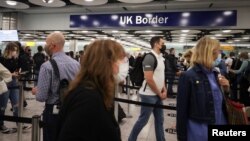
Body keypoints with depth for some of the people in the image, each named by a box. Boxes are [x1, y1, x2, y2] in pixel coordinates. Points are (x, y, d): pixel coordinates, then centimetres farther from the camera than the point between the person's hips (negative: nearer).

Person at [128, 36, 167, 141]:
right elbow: (149, 79, -23)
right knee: (143, 120, 2)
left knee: (159, 120, 15)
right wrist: (160, 93, -13)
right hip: (149, 95, -9)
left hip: (157, 95, 9)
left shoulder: (160, 58, 11)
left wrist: (164, 90, 4)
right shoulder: (150, 58, -17)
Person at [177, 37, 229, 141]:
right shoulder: (188, 76, -15)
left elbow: (222, 101, 15)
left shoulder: (215, 74, 5)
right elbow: (181, 110, -13)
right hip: (199, 131, -6)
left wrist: (226, 89, -4)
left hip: (220, 128, 7)